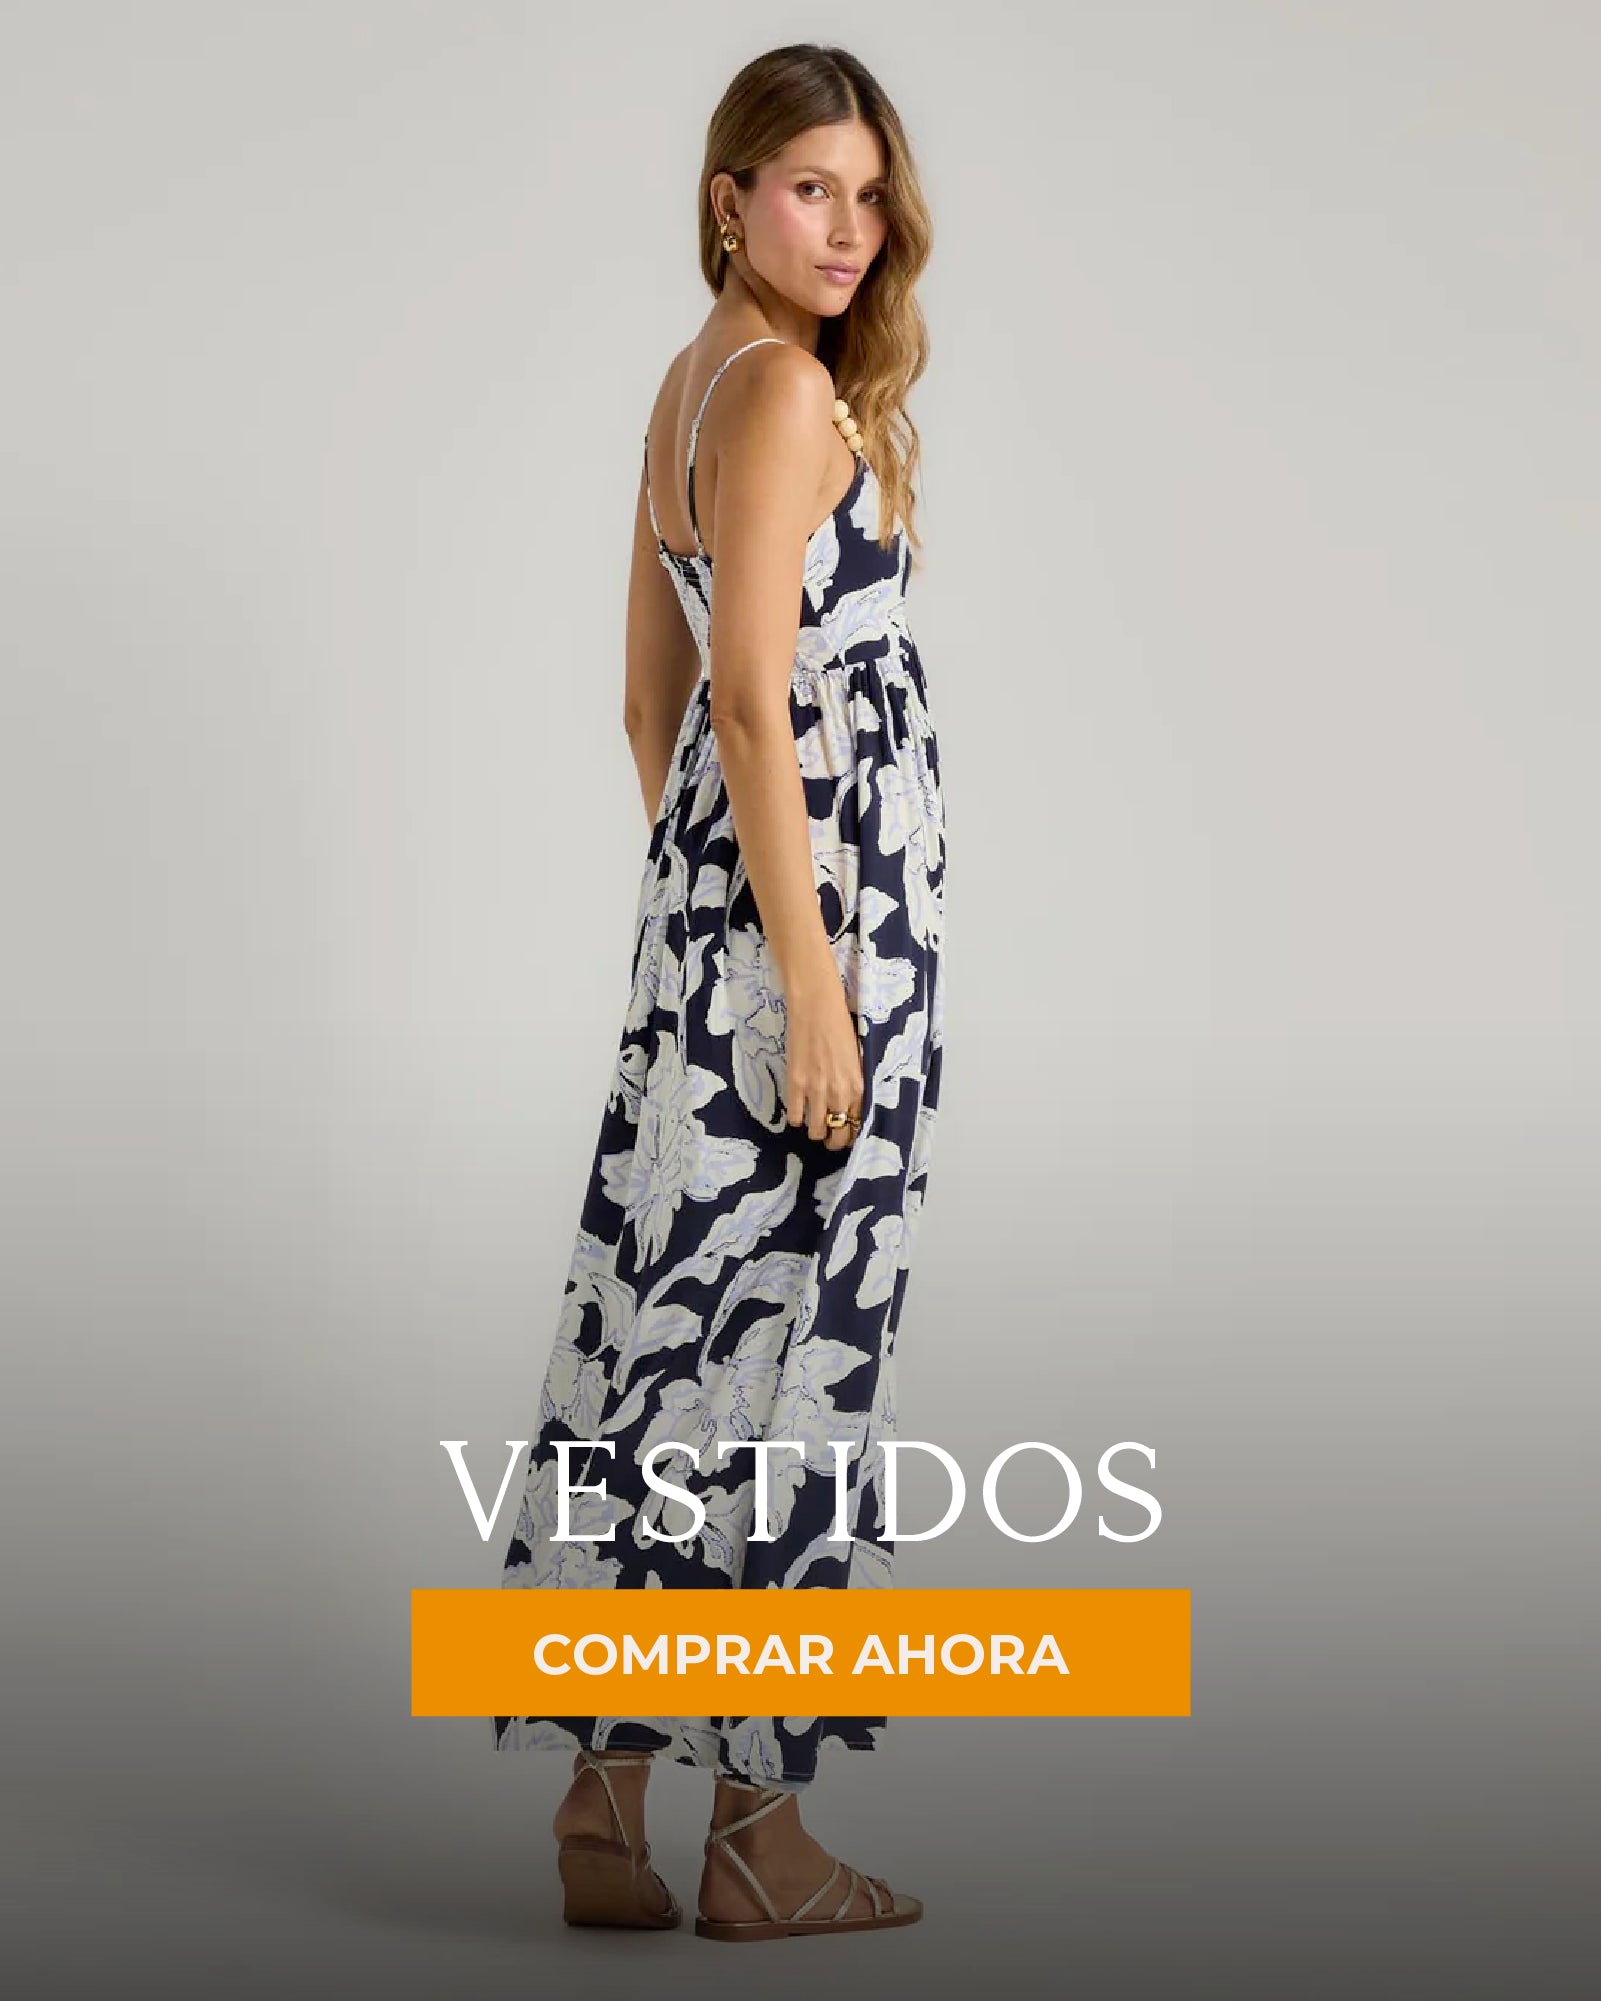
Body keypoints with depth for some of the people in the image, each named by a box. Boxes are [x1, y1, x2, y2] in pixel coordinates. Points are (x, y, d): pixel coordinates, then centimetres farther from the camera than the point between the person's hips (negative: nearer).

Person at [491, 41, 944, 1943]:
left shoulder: (692, 383, 16)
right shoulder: (782, 387, -12)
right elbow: (751, 699, -18)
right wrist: (810, 982, -19)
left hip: (708, 883, 9)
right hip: (818, 884, -9)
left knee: (674, 1316, 9)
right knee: (781, 1324, -4)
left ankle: (603, 1795, 15)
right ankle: (756, 1832, 5)